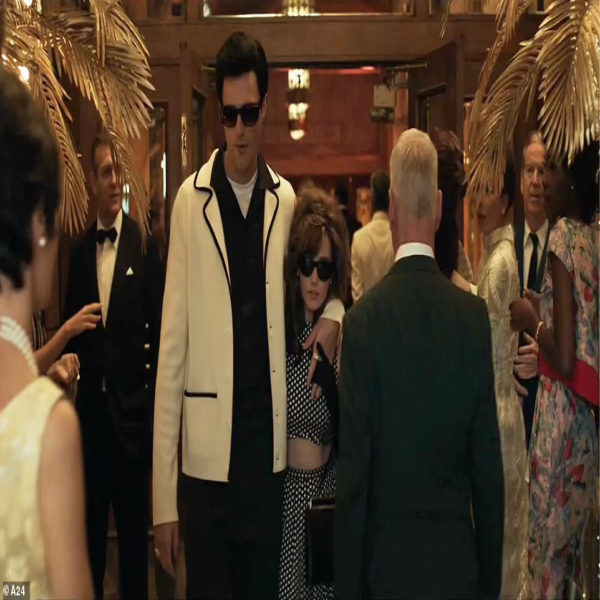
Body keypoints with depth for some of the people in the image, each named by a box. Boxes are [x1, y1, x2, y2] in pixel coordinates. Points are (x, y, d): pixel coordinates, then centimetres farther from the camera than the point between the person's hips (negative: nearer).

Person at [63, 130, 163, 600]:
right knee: (91, 522, 14)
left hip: (131, 405, -4)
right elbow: (70, 324, 12)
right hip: (89, 405, 4)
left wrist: (153, 400, -9)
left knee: (134, 526, 7)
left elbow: (157, 329, -6)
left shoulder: (145, 246, -5)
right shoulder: (80, 249, 8)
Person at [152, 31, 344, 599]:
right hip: (207, 455, -3)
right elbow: (172, 345, -6)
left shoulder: (286, 200, 5)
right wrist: (163, 495, -9)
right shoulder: (191, 200, -6)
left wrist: (333, 313, -2)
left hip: (271, 450, 4)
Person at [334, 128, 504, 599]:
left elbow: (353, 474, -9)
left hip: (388, 560, -2)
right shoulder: (474, 315, -6)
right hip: (458, 560, 2)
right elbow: (489, 465, -1)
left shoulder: (364, 319, -12)